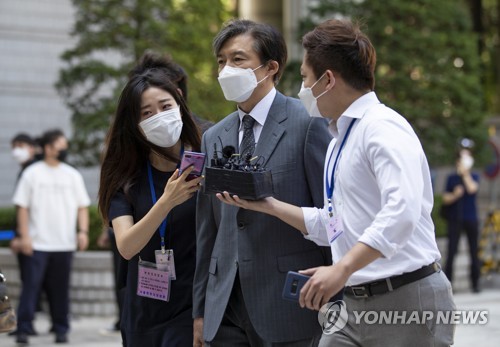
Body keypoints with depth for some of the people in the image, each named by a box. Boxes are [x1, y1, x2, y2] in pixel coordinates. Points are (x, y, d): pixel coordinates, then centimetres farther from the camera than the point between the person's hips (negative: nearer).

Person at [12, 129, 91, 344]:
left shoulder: (72, 175, 11)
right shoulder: (32, 173, 2)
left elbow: (82, 206, 11)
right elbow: (22, 206, 1)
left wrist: (83, 231, -2)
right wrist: (24, 236, -7)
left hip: (64, 244, 3)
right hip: (37, 243, -3)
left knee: (60, 288, 6)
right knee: (31, 285, -6)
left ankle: (61, 329, 14)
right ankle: (23, 329, -3)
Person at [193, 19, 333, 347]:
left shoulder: (307, 124, -4)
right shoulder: (214, 138, 13)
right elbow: (207, 230, 15)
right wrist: (200, 310, 14)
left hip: (289, 306, -5)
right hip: (226, 311, 5)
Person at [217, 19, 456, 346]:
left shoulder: (382, 127, -13)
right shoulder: (338, 142, 16)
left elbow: (402, 212, -26)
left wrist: (342, 269, -31)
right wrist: (267, 205, 16)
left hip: (406, 301, -8)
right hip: (355, 305, 8)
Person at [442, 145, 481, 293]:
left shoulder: (474, 177, 6)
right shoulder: (451, 178, 4)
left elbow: (472, 189, -15)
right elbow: (445, 199, 2)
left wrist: (465, 173, -9)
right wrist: (455, 195, -16)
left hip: (471, 219, 1)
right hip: (455, 219, -1)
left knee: (474, 251, 4)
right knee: (451, 251, -7)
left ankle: (475, 282, 12)